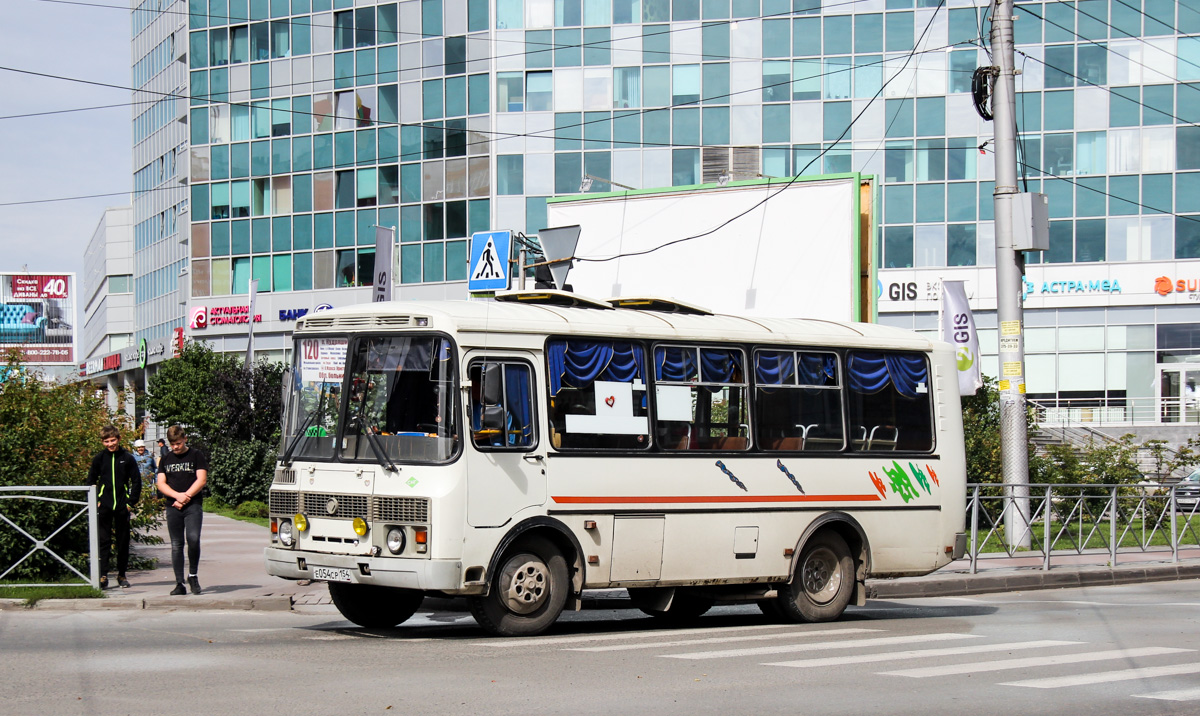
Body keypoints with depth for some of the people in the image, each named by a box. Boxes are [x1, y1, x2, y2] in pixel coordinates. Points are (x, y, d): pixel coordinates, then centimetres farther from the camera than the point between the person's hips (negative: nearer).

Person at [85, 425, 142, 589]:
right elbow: (91, 481, 9)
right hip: (104, 507, -1)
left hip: (122, 507, 1)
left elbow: (136, 482, 6)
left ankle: (122, 575, 17)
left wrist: (131, 502, -2)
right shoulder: (99, 458, 3)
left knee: (123, 542, 7)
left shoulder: (128, 459, 2)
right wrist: (95, 501, 0)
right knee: (103, 541, -5)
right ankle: (103, 576, -7)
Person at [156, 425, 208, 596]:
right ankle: (179, 584, 4)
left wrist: (186, 497, -10)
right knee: (176, 545, 2)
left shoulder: (197, 455, 5)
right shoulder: (166, 460, 15)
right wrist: (177, 495, -9)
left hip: (193, 505, -3)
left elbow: (202, 480, -2)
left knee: (193, 538, -21)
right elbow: (161, 484, 8)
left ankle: (193, 575, -3)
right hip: (172, 507, 3)